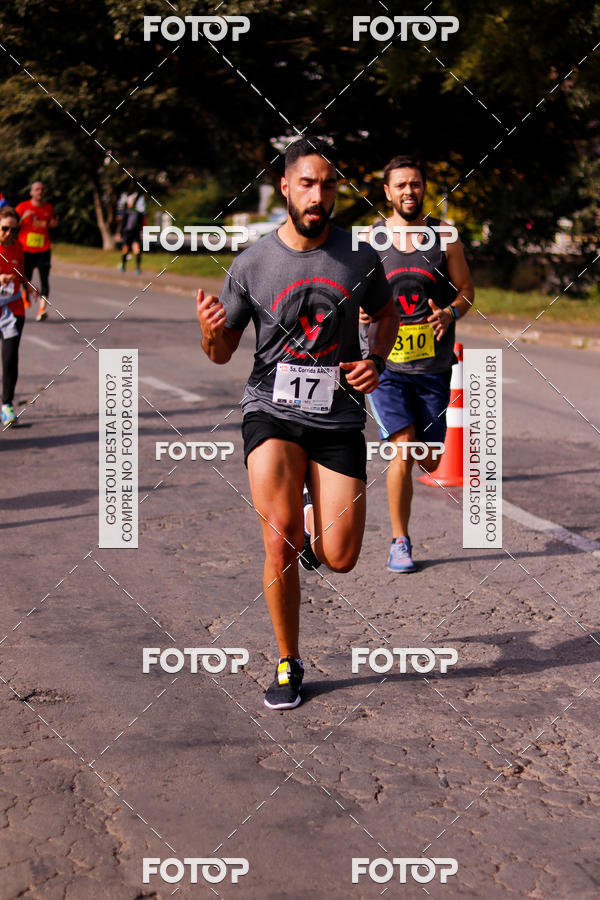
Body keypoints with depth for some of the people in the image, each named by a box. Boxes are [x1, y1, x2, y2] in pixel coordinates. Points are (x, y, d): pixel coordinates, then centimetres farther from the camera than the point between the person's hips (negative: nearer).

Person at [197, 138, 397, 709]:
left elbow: (385, 314, 19)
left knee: (340, 559, -2)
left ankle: (312, 509, 36)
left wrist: (377, 361, -1)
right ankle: (288, 664, 3)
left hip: (338, 417, 2)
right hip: (272, 410, -1)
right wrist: (210, 331, -18)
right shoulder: (251, 264, -4)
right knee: (279, 539, -18)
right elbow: (223, 352, 5)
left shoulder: (360, 257, 0)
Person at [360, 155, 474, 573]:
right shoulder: (371, 240, 2)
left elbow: (466, 289, 8)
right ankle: (400, 543, 0)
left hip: (434, 366, 2)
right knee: (402, 451, -14)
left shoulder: (444, 236, 3)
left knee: (429, 461, 7)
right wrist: (360, 312, -14)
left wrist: (450, 313, -14)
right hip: (386, 364, -2)